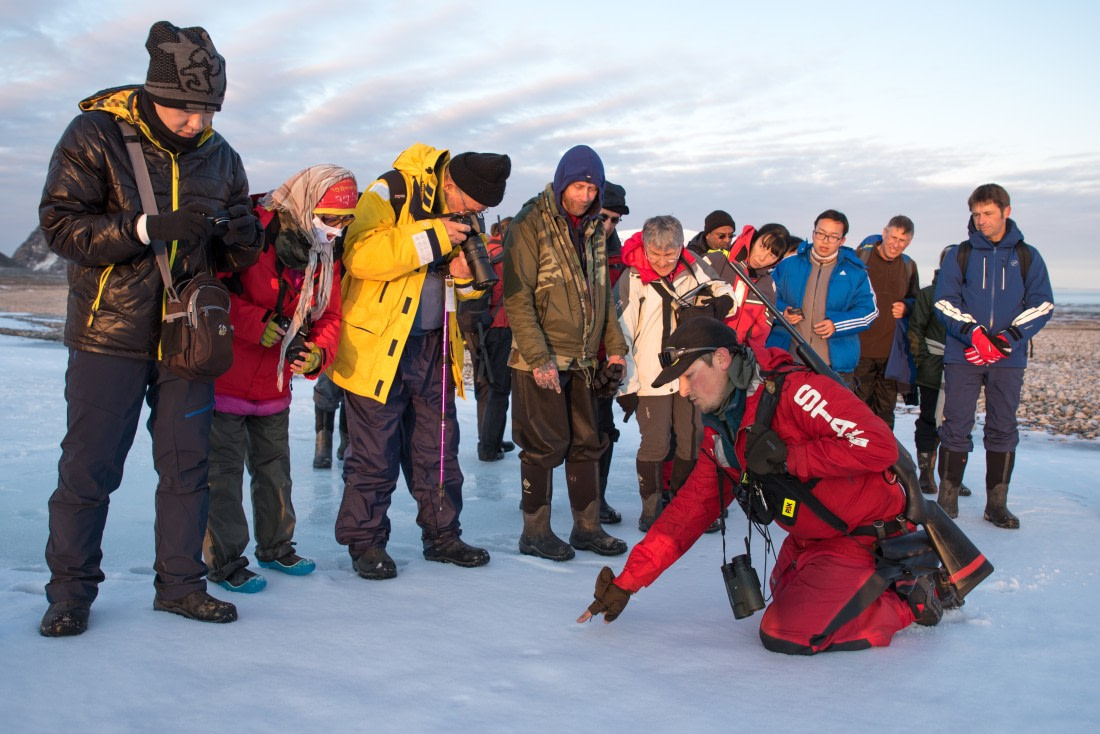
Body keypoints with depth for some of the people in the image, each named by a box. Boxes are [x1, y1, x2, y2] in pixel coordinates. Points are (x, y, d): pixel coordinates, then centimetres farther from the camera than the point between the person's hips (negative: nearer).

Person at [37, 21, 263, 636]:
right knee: (89, 468, 3)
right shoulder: (95, 136, -6)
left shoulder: (221, 158, 6)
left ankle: (180, 584, 22)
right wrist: (147, 228, -25)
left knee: (188, 465, 8)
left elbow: (229, 256, 12)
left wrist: (240, 242, -13)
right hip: (110, 332, -4)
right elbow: (60, 224, -13)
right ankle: (71, 591, 20)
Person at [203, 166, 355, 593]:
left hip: (274, 384, 7)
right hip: (225, 376, -7)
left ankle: (275, 546, 34)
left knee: (275, 467, 17)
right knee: (224, 470, -2)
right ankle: (223, 561, 12)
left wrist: (317, 354, -15)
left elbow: (328, 317, 6)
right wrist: (257, 323, -28)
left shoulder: (325, 258, 6)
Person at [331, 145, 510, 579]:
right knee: (375, 453, 0)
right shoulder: (391, 193, -13)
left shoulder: (464, 214, 8)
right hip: (377, 345, -6)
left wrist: (466, 274, -8)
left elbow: (471, 288, 17)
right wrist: (430, 237, -27)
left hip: (434, 346, 7)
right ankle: (366, 541, 16)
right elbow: (359, 256, -27)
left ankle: (442, 535, 26)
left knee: (439, 448, 13)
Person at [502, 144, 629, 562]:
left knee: (587, 443, 11)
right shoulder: (529, 226, -11)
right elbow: (517, 298, -16)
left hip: (582, 361, 7)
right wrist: (539, 358, -21)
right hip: (541, 360, -7)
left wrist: (614, 348, 12)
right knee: (545, 446, -1)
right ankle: (535, 532, 13)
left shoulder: (593, 230, 11)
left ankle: (587, 527, 24)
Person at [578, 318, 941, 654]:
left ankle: (907, 600, 1)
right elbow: (690, 508, 2)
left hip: (867, 538, -9)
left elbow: (880, 445, -32)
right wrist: (627, 582, -1)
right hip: (809, 539, 9)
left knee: (786, 635, -15)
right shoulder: (720, 434, 1)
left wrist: (787, 458, -28)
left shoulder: (796, 391, -26)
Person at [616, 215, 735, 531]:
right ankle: (651, 509, 14)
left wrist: (715, 304, -7)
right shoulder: (632, 279, -13)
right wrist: (626, 386, -10)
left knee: (692, 440, 10)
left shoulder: (694, 266, -1)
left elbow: (724, 292, 17)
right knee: (656, 444, -3)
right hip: (650, 375, -5)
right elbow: (621, 335, -11)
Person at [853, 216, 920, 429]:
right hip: (861, 347, -4)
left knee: (886, 408, 8)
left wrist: (906, 307, 0)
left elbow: (915, 300, 22)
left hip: (892, 350, 4)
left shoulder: (909, 266, 11)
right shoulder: (860, 258, -2)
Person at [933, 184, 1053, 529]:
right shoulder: (960, 256, 4)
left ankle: (997, 502, 13)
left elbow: (1041, 305, 2)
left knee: (1003, 428, 5)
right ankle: (948, 497, 7)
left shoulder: (1027, 257, 7)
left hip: (1009, 358, 1)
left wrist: (1007, 340, -11)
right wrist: (976, 335, -16)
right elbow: (945, 303, -1)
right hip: (963, 355, -1)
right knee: (956, 425, -1)